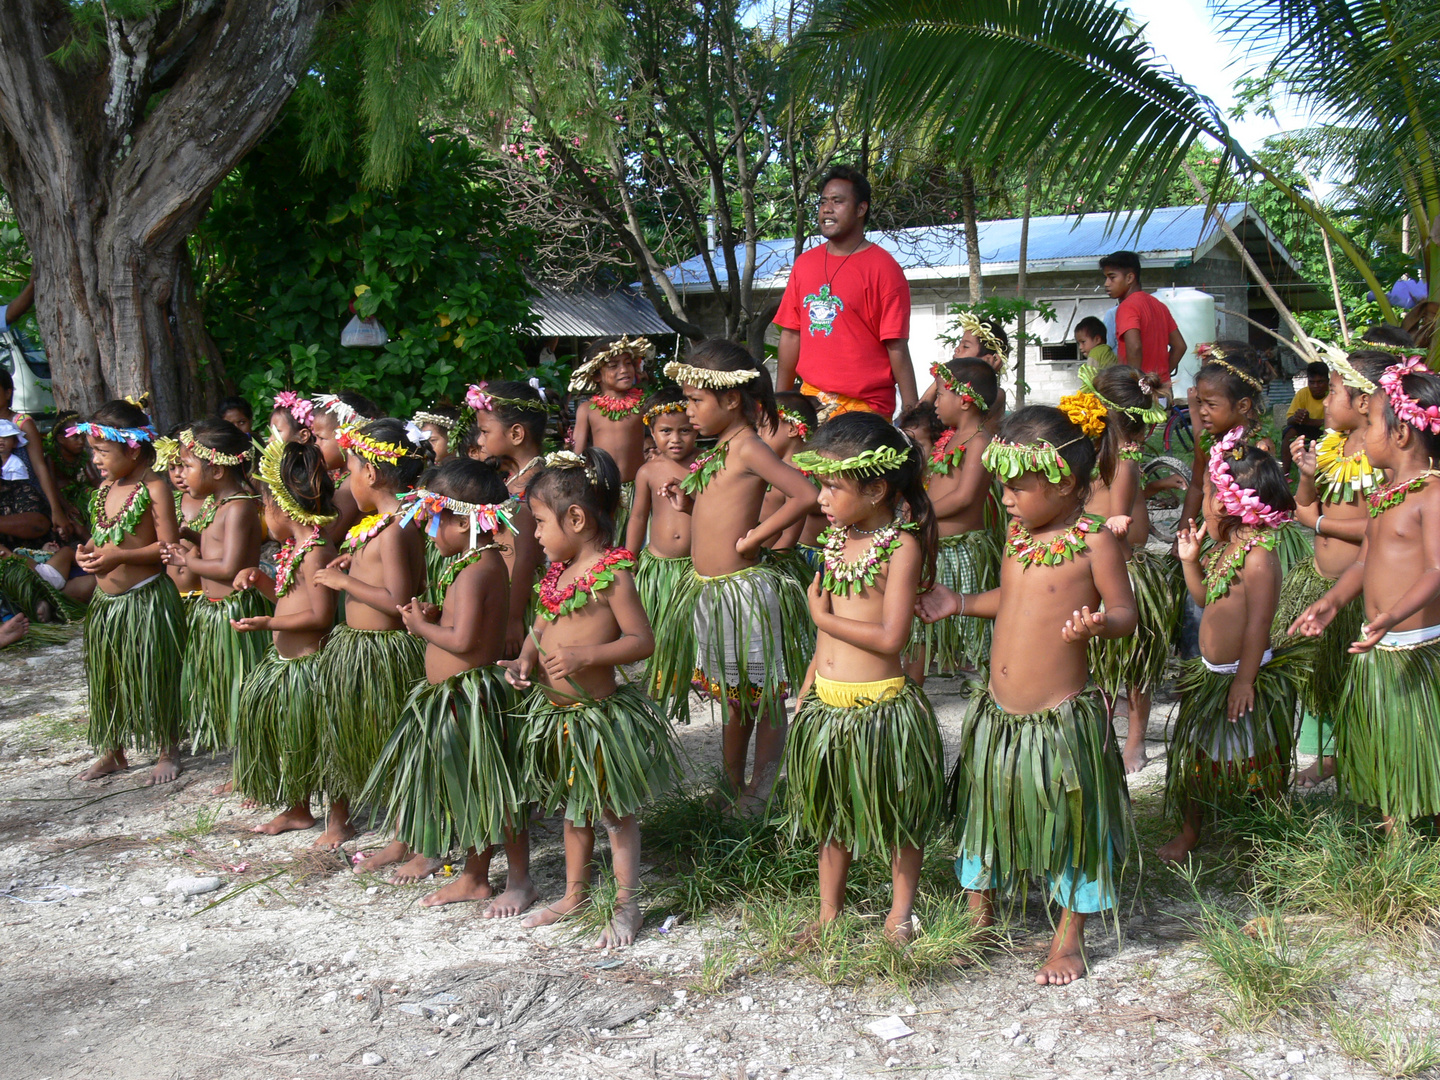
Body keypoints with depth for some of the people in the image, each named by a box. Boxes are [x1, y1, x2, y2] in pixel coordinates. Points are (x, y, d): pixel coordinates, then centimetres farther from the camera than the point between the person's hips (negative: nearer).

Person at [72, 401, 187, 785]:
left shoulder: (153, 487, -15)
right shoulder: (106, 486, 7)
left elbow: (169, 546, -19)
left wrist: (118, 556, -25)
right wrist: (87, 550, -3)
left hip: (146, 598, -7)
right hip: (106, 599, 8)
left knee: (154, 678, 4)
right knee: (106, 677, 16)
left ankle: (168, 752, 21)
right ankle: (112, 752, 31)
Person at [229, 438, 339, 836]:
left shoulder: (315, 550, -21)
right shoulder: (296, 547, 9)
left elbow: (320, 616, -24)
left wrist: (266, 623, -22)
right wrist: (261, 580, 6)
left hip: (307, 663, -10)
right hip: (285, 658, 10)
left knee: (315, 742, 2)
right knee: (284, 736, 19)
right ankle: (296, 810, 34)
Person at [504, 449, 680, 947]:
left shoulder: (612, 574, -17)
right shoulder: (558, 571, 7)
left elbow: (641, 639, -19)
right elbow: (541, 627, 14)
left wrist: (586, 654, -30)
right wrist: (524, 660, -5)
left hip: (598, 714, -8)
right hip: (554, 711, 8)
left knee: (614, 812, 6)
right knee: (572, 808, 22)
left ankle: (626, 906, 18)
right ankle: (574, 893, 37)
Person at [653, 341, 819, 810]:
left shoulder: (747, 447, -15)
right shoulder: (720, 450, 12)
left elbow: (806, 495, -25)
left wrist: (756, 537, -19)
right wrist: (689, 505, 4)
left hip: (742, 591, -9)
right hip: (708, 591, 9)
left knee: (763, 700, 5)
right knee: (732, 701, 19)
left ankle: (759, 798, 15)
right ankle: (734, 791, 32)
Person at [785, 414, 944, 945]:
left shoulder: (902, 546, -15)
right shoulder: (837, 538, 7)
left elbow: (890, 637, -22)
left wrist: (823, 616, -13)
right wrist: (808, 690, 17)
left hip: (881, 704, -7)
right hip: (827, 702, 7)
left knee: (899, 818, 10)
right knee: (831, 814, 18)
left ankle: (900, 916, 28)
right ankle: (829, 915, 32)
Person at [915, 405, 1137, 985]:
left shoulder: (1094, 540, -14)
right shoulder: (1018, 532, 6)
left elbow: (1125, 611, -11)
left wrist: (1096, 623, -31)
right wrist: (961, 604, 10)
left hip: (1061, 718, -6)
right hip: (997, 715, 6)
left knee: (1071, 824, 8)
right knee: (986, 812, 18)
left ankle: (1068, 940, 27)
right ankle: (979, 919, 39)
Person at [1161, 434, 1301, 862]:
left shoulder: (1258, 556, -23)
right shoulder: (1225, 547, 5)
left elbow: (1258, 621, -23)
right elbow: (1206, 598, 16)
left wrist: (1245, 679, -21)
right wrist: (1190, 560, 4)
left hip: (1244, 675, -9)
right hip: (1212, 673, 9)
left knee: (1253, 763, 6)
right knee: (1196, 756, 16)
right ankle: (1190, 831, 31)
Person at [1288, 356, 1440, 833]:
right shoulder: (1382, 493, 11)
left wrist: (1391, 617, -37)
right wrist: (1332, 601, -2)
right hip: (1379, 648, 8)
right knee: (1380, 750, 16)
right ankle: (1391, 829, 29)